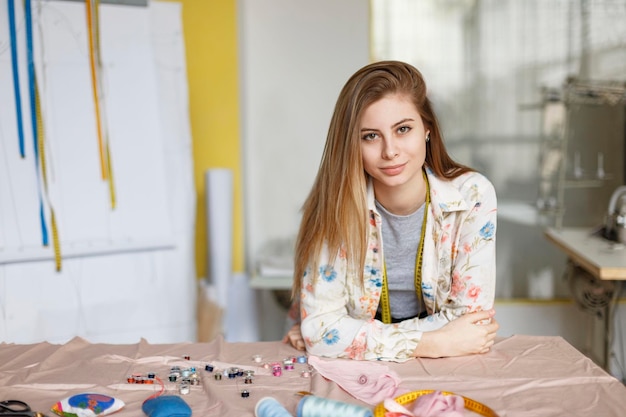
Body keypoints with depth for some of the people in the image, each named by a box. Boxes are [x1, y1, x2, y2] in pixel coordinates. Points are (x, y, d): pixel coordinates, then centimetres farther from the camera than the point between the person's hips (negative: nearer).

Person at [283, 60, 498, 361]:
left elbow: (471, 317, -14)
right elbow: (319, 330, -20)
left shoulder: (472, 196, -15)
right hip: (361, 373, 0)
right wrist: (434, 343, -23)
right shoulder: (333, 203, -17)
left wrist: (359, 335, -16)